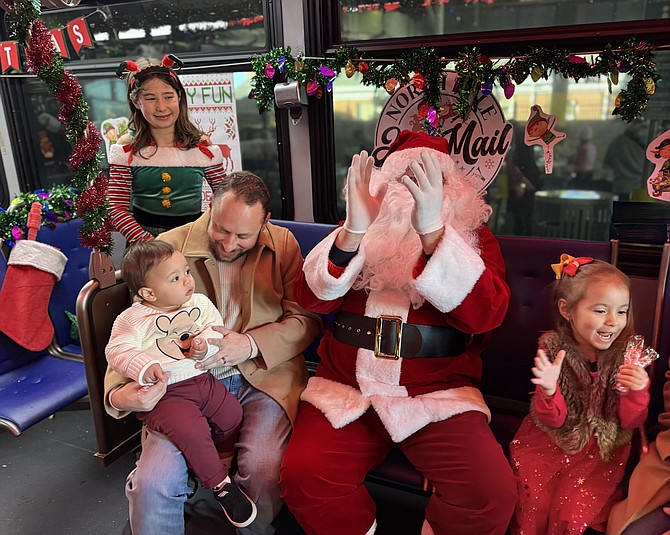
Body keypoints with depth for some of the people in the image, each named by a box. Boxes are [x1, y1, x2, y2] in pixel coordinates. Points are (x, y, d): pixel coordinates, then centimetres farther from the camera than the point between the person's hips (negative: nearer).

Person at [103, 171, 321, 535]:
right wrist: (117, 394, -16)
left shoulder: (283, 243, 2)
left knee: (263, 470, -24)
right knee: (151, 484, -22)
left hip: (263, 377, 0)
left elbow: (305, 320, -1)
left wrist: (251, 344, -18)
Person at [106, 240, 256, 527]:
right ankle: (221, 485, -2)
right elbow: (117, 350, -12)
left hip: (202, 379, 6)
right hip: (164, 393, -5)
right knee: (191, 430, -24)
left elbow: (217, 328, 2)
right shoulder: (132, 319, -9)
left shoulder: (200, 303, 4)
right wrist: (144, 366, -30)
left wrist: (205, 343, -21)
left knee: (233, 415, -1)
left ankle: (222, 463, 30)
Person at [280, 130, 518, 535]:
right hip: (345, 390, 2)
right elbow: (313, 298, -5)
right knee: (302, 477, -20)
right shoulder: (359, 230, 10)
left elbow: (485, 314, -14)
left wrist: (432, 230, -27)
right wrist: (354, 231, -21)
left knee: (492, 492, -22)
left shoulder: (473, 235, 5)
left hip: (439, 395, -1)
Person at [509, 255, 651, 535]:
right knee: (535, 504, -10)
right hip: (551, 444, 0)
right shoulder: (552, 349, -13)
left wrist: (637, 392, -29)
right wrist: (548, 390, -34)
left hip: (601, 449, 0)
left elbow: (630, 421, -7)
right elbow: (552, 420, -12)